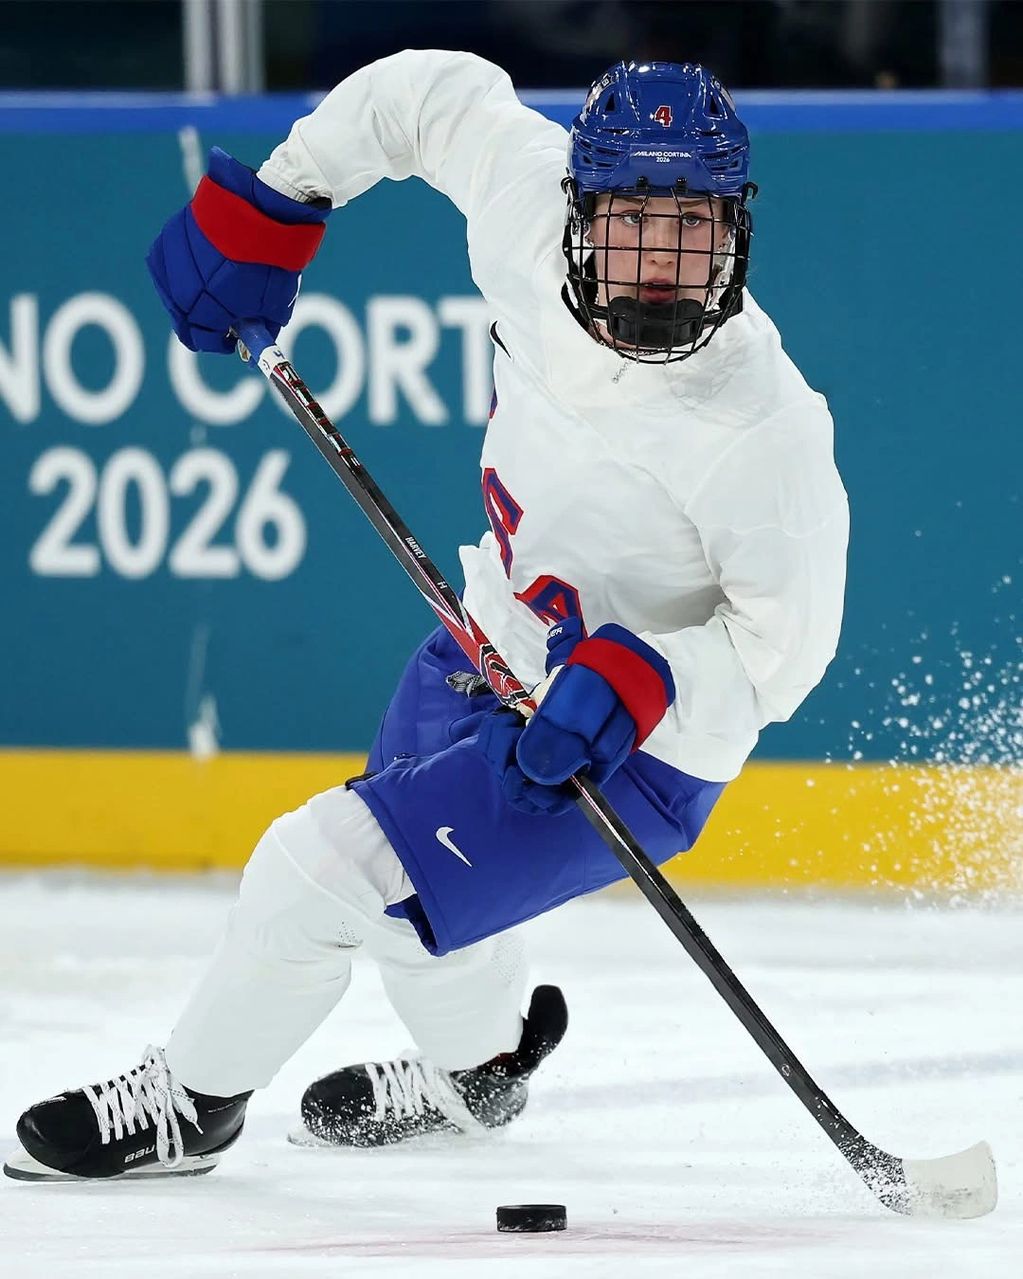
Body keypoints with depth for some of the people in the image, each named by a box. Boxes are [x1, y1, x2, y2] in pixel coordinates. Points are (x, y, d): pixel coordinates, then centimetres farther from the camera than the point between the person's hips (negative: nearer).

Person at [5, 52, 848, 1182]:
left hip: (634, 749, -7)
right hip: (495, 654, 8)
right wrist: (267, 206, -2)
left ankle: (193, 1100, 14)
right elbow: (433, 93, -1)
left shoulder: (765, 432, -34)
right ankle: (477, 1066, 60)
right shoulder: (531, 196, -20)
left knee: (320, 871, -14)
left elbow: (783, 647, -23)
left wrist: (635, 682, -38)